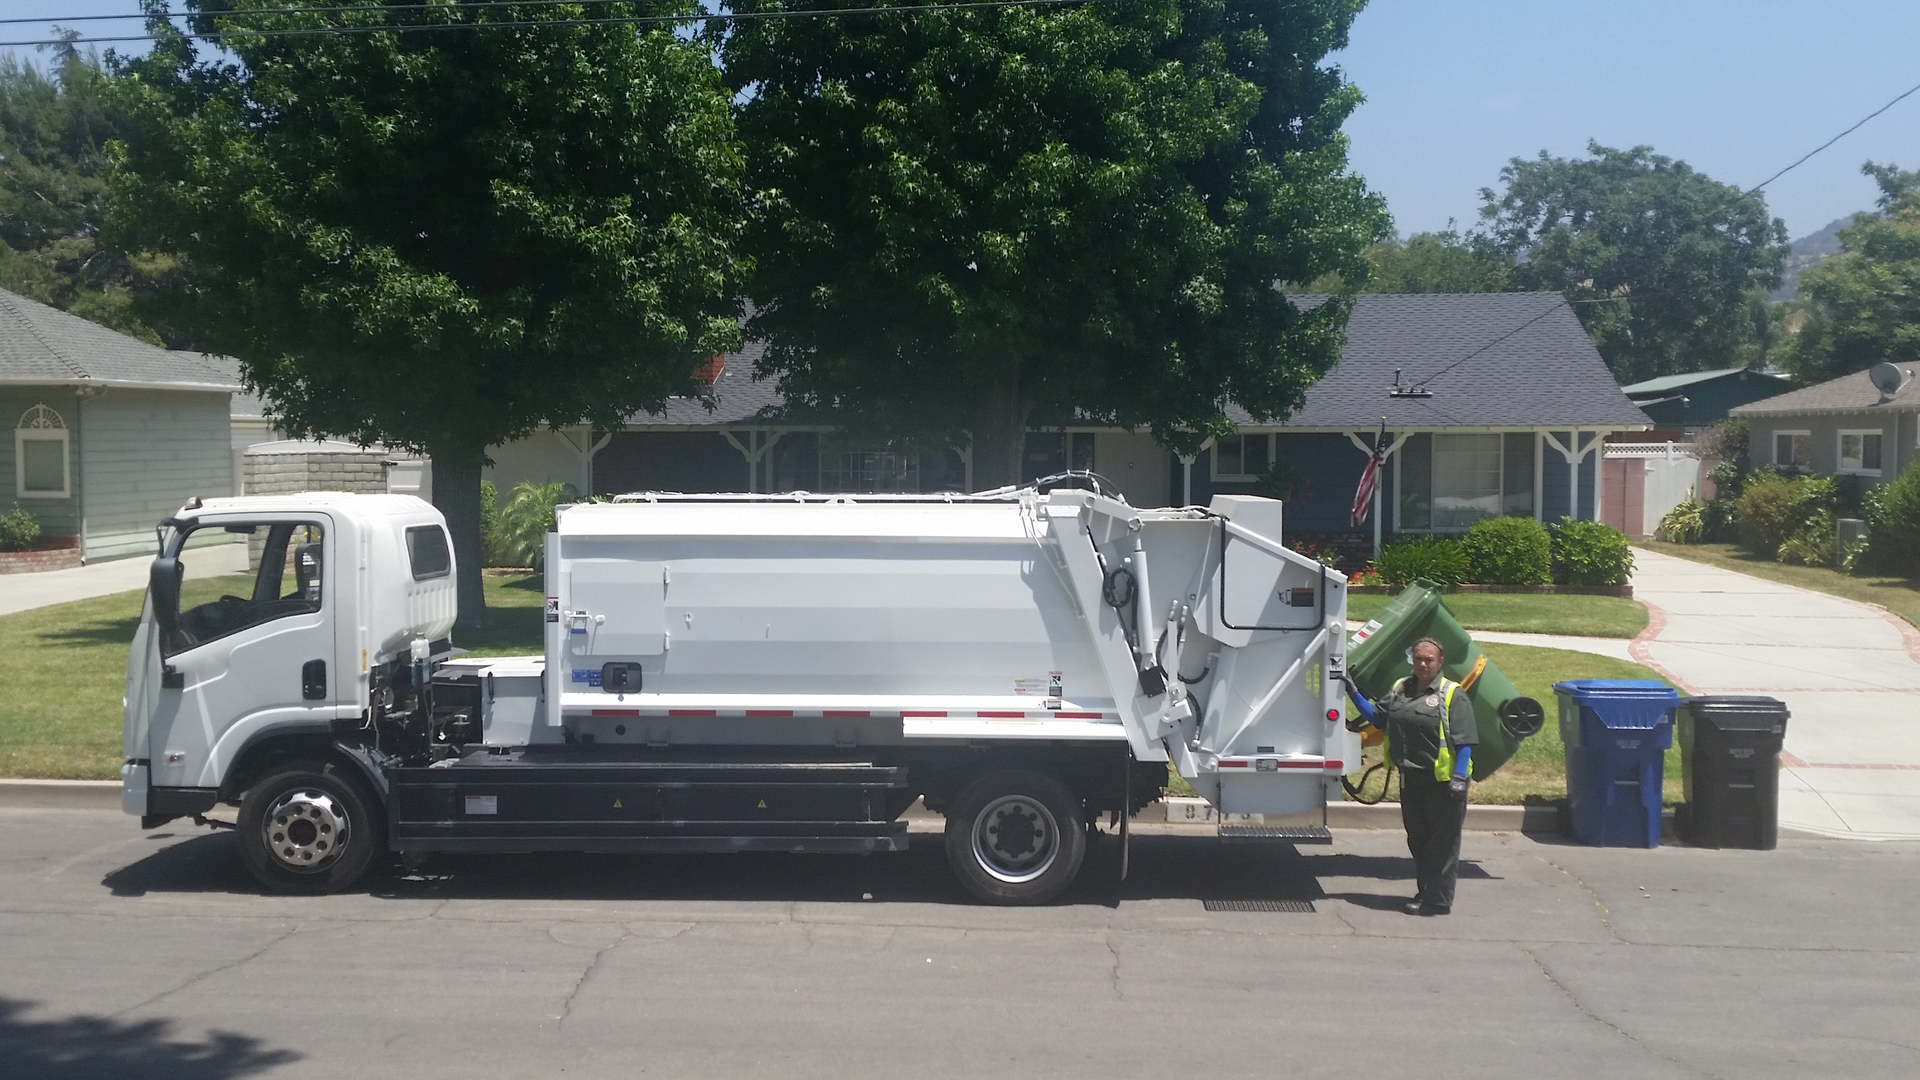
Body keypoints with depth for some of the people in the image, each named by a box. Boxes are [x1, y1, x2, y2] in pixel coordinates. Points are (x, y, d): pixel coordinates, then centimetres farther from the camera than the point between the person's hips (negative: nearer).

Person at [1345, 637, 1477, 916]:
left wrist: (1459, 778, -20)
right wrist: (1354, 694, 3)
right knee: (1417, 838, 15)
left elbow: (1464, 741, -12)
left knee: (1442, 841, 1)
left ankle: (1438, 900, 7)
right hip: (1411, 779, 7)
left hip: (1442, 780, -7)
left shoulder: (1452, 695, -8)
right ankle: (1425, 891, 28)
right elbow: (1376, 716, 13)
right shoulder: (1400, 689, 11)